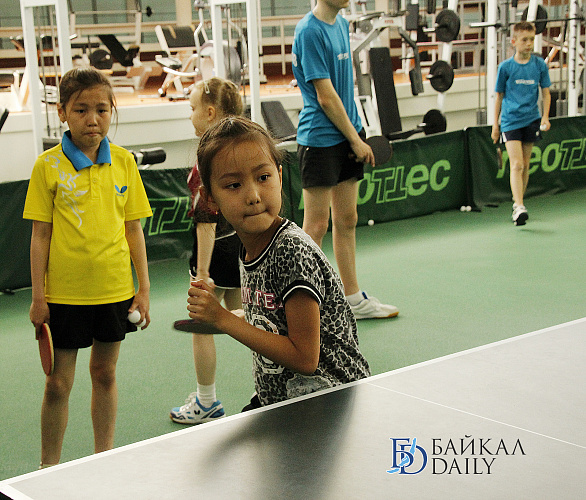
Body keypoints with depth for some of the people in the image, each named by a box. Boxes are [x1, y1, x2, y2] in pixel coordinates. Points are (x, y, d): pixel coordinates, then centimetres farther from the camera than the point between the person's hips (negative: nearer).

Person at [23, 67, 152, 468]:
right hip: (64, 292, -2)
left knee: (105, 373, 15)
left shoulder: (124, 161, 1)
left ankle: (104, 456, 29)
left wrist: (144, 287, 4)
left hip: (115, 289, 3)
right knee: (58, 383, 4)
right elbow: (41, 234, -4)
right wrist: (38, 296, -5)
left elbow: (133, 228, 6)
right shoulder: (48, 165, -6)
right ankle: (49, 467, 19)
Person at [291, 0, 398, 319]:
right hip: (319, 140, -8)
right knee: (316, 226, -2)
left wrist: (357, 133, 9)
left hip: (346, 138, 9)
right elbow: (326, 97, -17)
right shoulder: (309, 31, -15)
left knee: (346, 221, 14)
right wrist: (355, 139, -10)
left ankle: (354, 299, 23)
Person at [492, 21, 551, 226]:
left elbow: (546, 93, 10)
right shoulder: (505, 67, -2)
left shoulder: (540, 64, 2)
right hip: (510, 121, -3)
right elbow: (499, 96, 6)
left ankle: (518, 203, 24)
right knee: (516, 164, -14)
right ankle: (519, 208, -22)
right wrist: (495, 124, 6)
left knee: (525, 165, 9)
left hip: (531, 120, 3)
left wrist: (545, 117, -4)